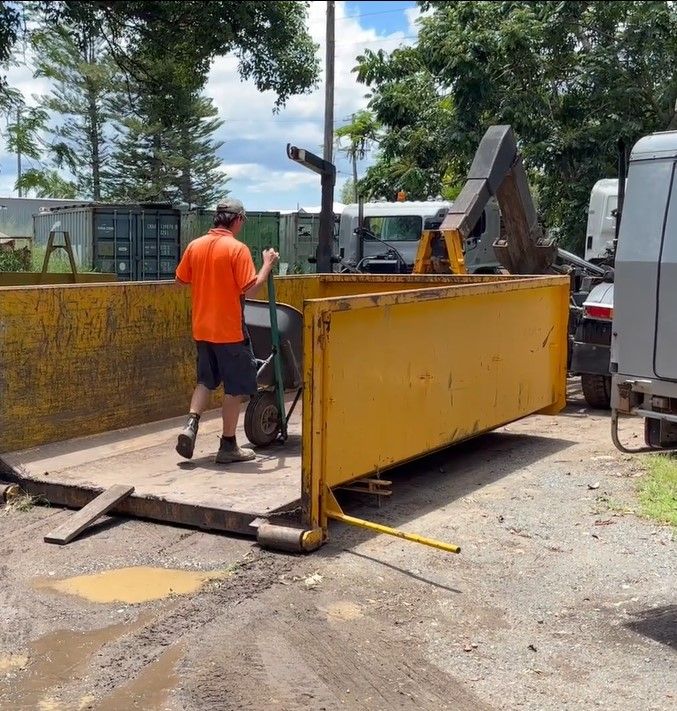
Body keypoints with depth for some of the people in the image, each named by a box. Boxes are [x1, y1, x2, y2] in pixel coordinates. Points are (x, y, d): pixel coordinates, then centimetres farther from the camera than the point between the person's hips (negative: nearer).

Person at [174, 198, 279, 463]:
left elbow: (181, 279, 15)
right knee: (235, 387, 5)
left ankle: (191, 426, 5)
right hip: (229, 330, -6)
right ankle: (228, 446, 9)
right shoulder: (237, 249, -14)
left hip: (201, 329, 6)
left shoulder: (195, 246, 3)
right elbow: (250, 289, -19)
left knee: (205, 381, 22)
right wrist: (268, 264, -7)